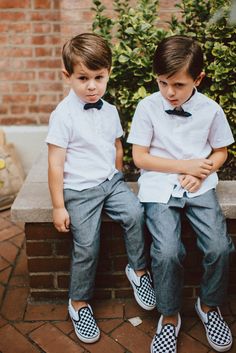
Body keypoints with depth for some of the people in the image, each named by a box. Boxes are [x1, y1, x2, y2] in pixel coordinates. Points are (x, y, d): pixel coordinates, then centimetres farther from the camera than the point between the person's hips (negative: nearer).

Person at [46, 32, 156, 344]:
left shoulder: (109, 110, 6)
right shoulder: (63, 115, -12)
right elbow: (55, 164, -12)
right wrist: (58, 207, -11)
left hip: (111, 181, 5)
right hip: (80, 190, -5)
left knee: (135, 213, -20)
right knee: (87, 247, -7)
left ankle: (138, 269, 5)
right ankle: (79, 303, 19)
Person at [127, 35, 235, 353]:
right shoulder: (147, 107, -4)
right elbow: (139, 157, -3)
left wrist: (201, 171, -9)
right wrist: (184, 165, -10)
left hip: (199, 187, 2)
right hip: (159, 188, -2)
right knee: (167, 252, -22)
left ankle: (209, 305, 17)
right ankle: (169, 317, 8)